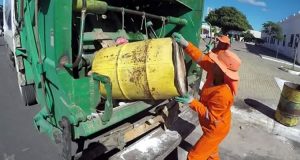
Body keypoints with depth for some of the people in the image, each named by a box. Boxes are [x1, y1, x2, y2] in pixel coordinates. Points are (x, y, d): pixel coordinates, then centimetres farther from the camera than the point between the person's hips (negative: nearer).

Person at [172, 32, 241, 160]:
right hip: (212, 127, 8)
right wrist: (185, 44, -21)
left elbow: (211, 116, -29)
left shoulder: (222, 94, -39)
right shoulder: (215, 72, -17)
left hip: (215, 130, -8)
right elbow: (202, 59, -12)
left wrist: (192, 102, -31)